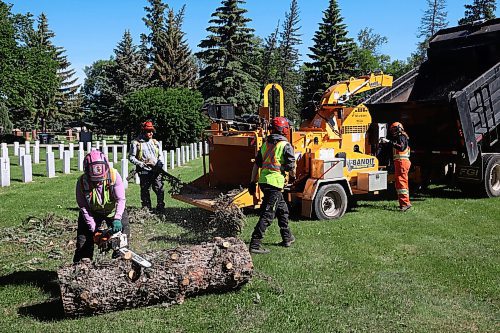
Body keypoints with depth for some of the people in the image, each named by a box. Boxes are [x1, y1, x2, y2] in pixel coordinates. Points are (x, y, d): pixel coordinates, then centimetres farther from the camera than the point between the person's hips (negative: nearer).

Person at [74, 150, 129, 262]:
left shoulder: (114, 175, -27)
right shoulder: (82, 182, -23)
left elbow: (120, 199, -28)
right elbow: (83, 207, -17)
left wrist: (117, 219, -42)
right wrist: (94, 227, -22)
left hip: (114, 211, 0)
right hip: (92, 212, 1)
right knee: (84, 243, -1)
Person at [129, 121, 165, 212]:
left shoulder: (155, 143, 14)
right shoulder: (136, 143, 1)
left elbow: (160, 156, 19)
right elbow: (131, 157, 0)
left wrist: (159, 165, -1)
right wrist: (140, 164, -13)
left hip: (156, 171, 3)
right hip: (144, 171, -3)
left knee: (160, 190, -4)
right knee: (145, 191, 5)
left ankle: (161, 208, 4)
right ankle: (146, 209, 14)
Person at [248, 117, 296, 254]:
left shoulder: (266, 143, 13)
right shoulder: (286, 146, -6)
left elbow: (256, 164, 13)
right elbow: (291, 169, -6)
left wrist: (253, 182, 17)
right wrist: (293, 175, 16)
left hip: (263, 181, 8)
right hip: (275, 182, -8)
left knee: (282, 209, 23)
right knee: (267, 214, -6)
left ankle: (287, 238, 34)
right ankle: (255, 244, -10)